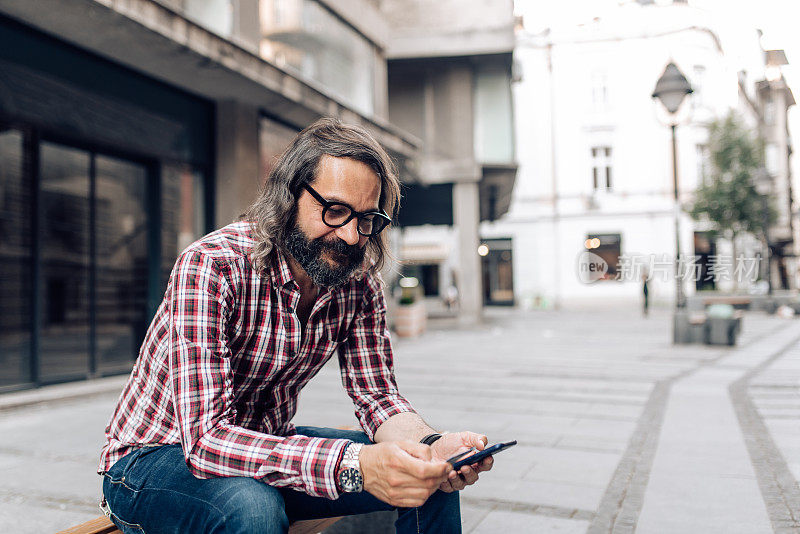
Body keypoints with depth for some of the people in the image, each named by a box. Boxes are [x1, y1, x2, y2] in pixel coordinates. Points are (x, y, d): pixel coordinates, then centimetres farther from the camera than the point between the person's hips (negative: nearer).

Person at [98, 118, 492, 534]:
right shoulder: (210, 267, -28)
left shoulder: (359, 283, -10)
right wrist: (355, 464, -47)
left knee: (433, 481, -8)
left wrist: (431, 447, -29)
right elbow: (206, 438, -35)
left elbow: (377, 397, -6)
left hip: (269, 446, 5)